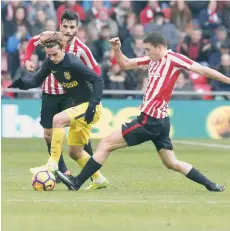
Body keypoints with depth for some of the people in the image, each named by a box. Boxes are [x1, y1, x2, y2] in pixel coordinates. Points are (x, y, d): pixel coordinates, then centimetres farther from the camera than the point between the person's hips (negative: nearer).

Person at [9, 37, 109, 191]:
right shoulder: (50, 63, -1)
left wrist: (93, 105, -31)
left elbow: (98, 80, -24)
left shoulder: (74, 64, -23)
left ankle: (52, 165, -27)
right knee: (74, 152, 13)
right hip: (79, 107, 9)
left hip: (90, 108, -9)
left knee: (58, 120, -31)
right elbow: (36, 81, 3)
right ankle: (99, 180, 27)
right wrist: (22, 83, -19)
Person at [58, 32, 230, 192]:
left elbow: (204, 71, -10)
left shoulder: (173, 59, -11)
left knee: (105, 144, -4)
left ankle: (76, 183, 0)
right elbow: (125, 64, 22)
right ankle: (211, 186, 15)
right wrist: (117, 50, 4)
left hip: (150, 121, -9)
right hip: (161, 121, 9)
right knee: (172, 163, 16)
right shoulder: (152, 59, 12)